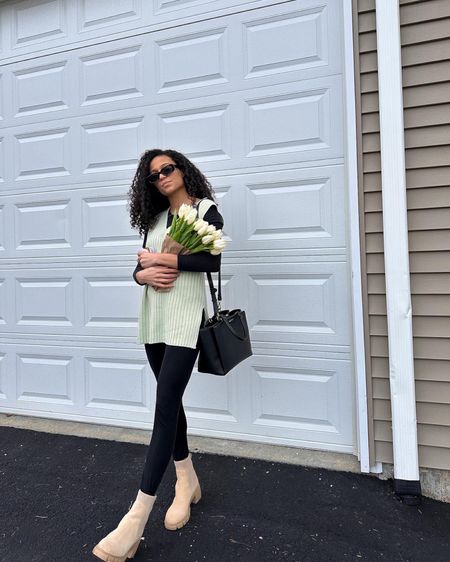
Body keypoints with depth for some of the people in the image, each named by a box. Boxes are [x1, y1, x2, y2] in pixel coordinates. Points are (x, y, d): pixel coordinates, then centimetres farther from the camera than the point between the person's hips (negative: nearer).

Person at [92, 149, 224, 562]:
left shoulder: (207, 209, 0)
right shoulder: (155, 218, 16)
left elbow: (212, 261, -14)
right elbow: (139, 265, 15)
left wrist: (162, 259, -10)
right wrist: (145, 274, -9)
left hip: (185, 316, -6)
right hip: (153, 315, 6)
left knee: (165, 404, -10)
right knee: (171, 400, 12)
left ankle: (138, 515, -3)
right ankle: (187, 481, 30)